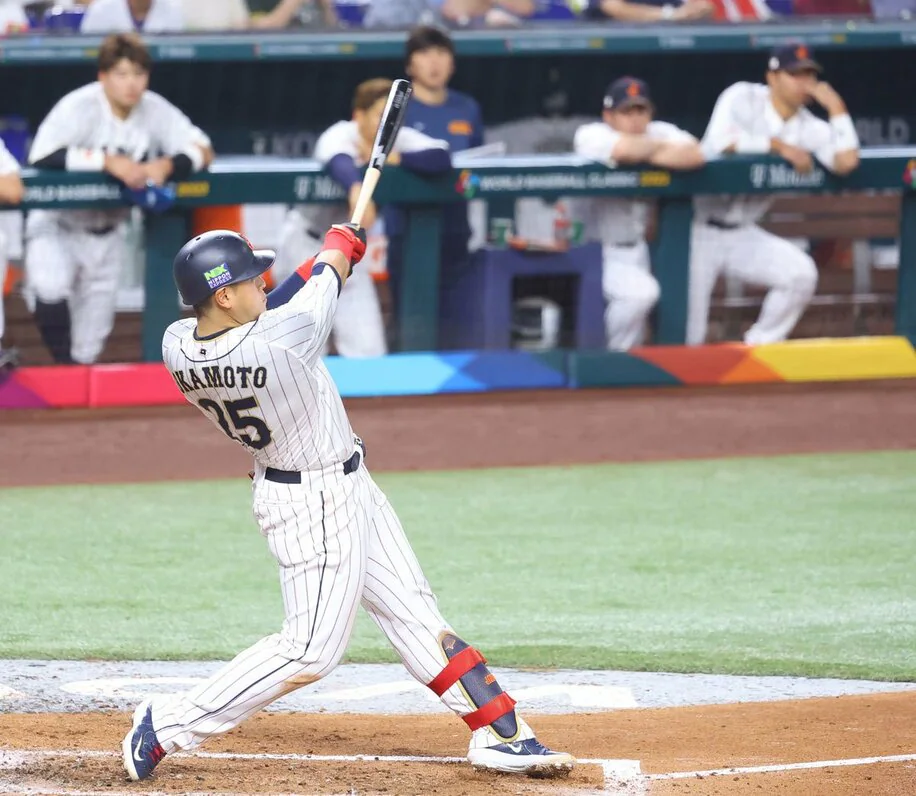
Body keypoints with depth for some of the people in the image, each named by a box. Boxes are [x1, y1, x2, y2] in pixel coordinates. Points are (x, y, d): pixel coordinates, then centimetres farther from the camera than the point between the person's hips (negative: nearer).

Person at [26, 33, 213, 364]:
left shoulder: (155, 110, -10)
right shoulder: (79, 106, -22)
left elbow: (203, 150, -11)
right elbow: (41, 156, -36)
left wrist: (167, 165, -32)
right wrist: (108, 161, -41)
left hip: (108, 233, 4)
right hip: (58, 224, -4)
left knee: (93, 332, 9)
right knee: (50, 287, -30)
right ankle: (64, 365, -15)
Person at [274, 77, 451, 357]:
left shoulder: (400, 140, -11)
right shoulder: (338, 136, -26)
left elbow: (441, 158, -26)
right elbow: (340, 162, -51)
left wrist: (392, 157, -31)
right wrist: (357, 190, -73)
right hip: (305, 240, -5)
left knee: (367, 348, -3)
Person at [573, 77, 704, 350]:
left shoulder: (659, 132, -4)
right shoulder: (591, 135, -17)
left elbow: (694, 156, -23)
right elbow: (624, 149, -40)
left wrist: (645, 155, -27)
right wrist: (658, 146, -20)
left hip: (634, 249, 6)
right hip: (594, 249, -6)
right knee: (642, 290, -26)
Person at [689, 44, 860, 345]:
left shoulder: (810, 127, 0)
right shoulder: (743, 98, -11)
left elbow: (846, 162, -17)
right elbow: (721, 141, -29)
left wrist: (836, 106, -12)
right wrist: (779, 146, -23)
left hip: (742, 235, 5)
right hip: (700, 230, -5)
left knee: (801, 273, -13)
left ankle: (757, 351, 5)